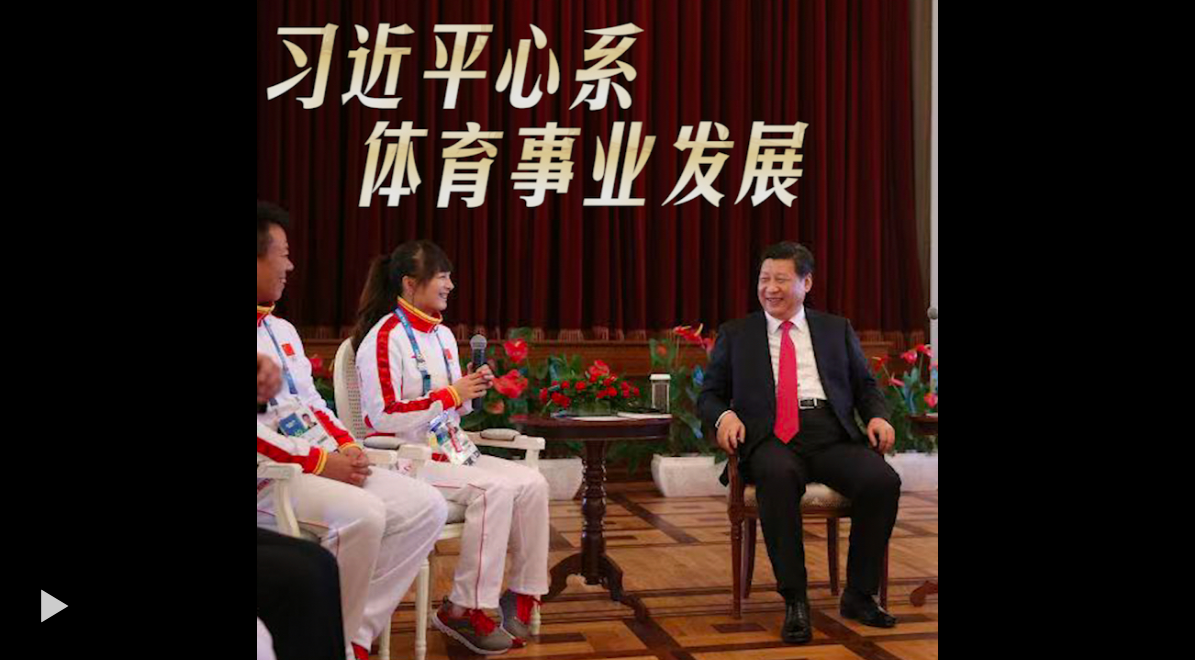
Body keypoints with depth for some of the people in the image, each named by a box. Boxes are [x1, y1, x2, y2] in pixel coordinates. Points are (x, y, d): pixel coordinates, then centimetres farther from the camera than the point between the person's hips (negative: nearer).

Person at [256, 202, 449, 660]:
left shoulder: (282, 330, 20)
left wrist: (346, 446, 3)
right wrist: (320, 461, -19)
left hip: (326, 464, 9)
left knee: (426, 507, -6)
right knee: (362, 514, -34)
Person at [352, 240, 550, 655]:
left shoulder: (443, 336, 15)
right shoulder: (384, 338, -12)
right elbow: (380, 419, -20)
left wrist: (471, 392, 0)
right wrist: (450, 395, -18)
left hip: (448, 451, 8)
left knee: (532, 484, -11)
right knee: (494, 489, -28)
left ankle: (523, 594, -1)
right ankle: (463, 610, -19)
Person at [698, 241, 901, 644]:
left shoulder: (837, 330, 22)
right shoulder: (735, 335, 18)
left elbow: (865, 386, 21)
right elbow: (709, 394, 16)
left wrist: (877, 416, -1)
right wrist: (724, 415, -7)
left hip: (832, 435, 2)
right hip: (772, 439, -2)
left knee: (883, 481, -28)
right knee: (778, 475, -38)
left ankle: (859, 595, -11)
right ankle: (795, 601, -28)